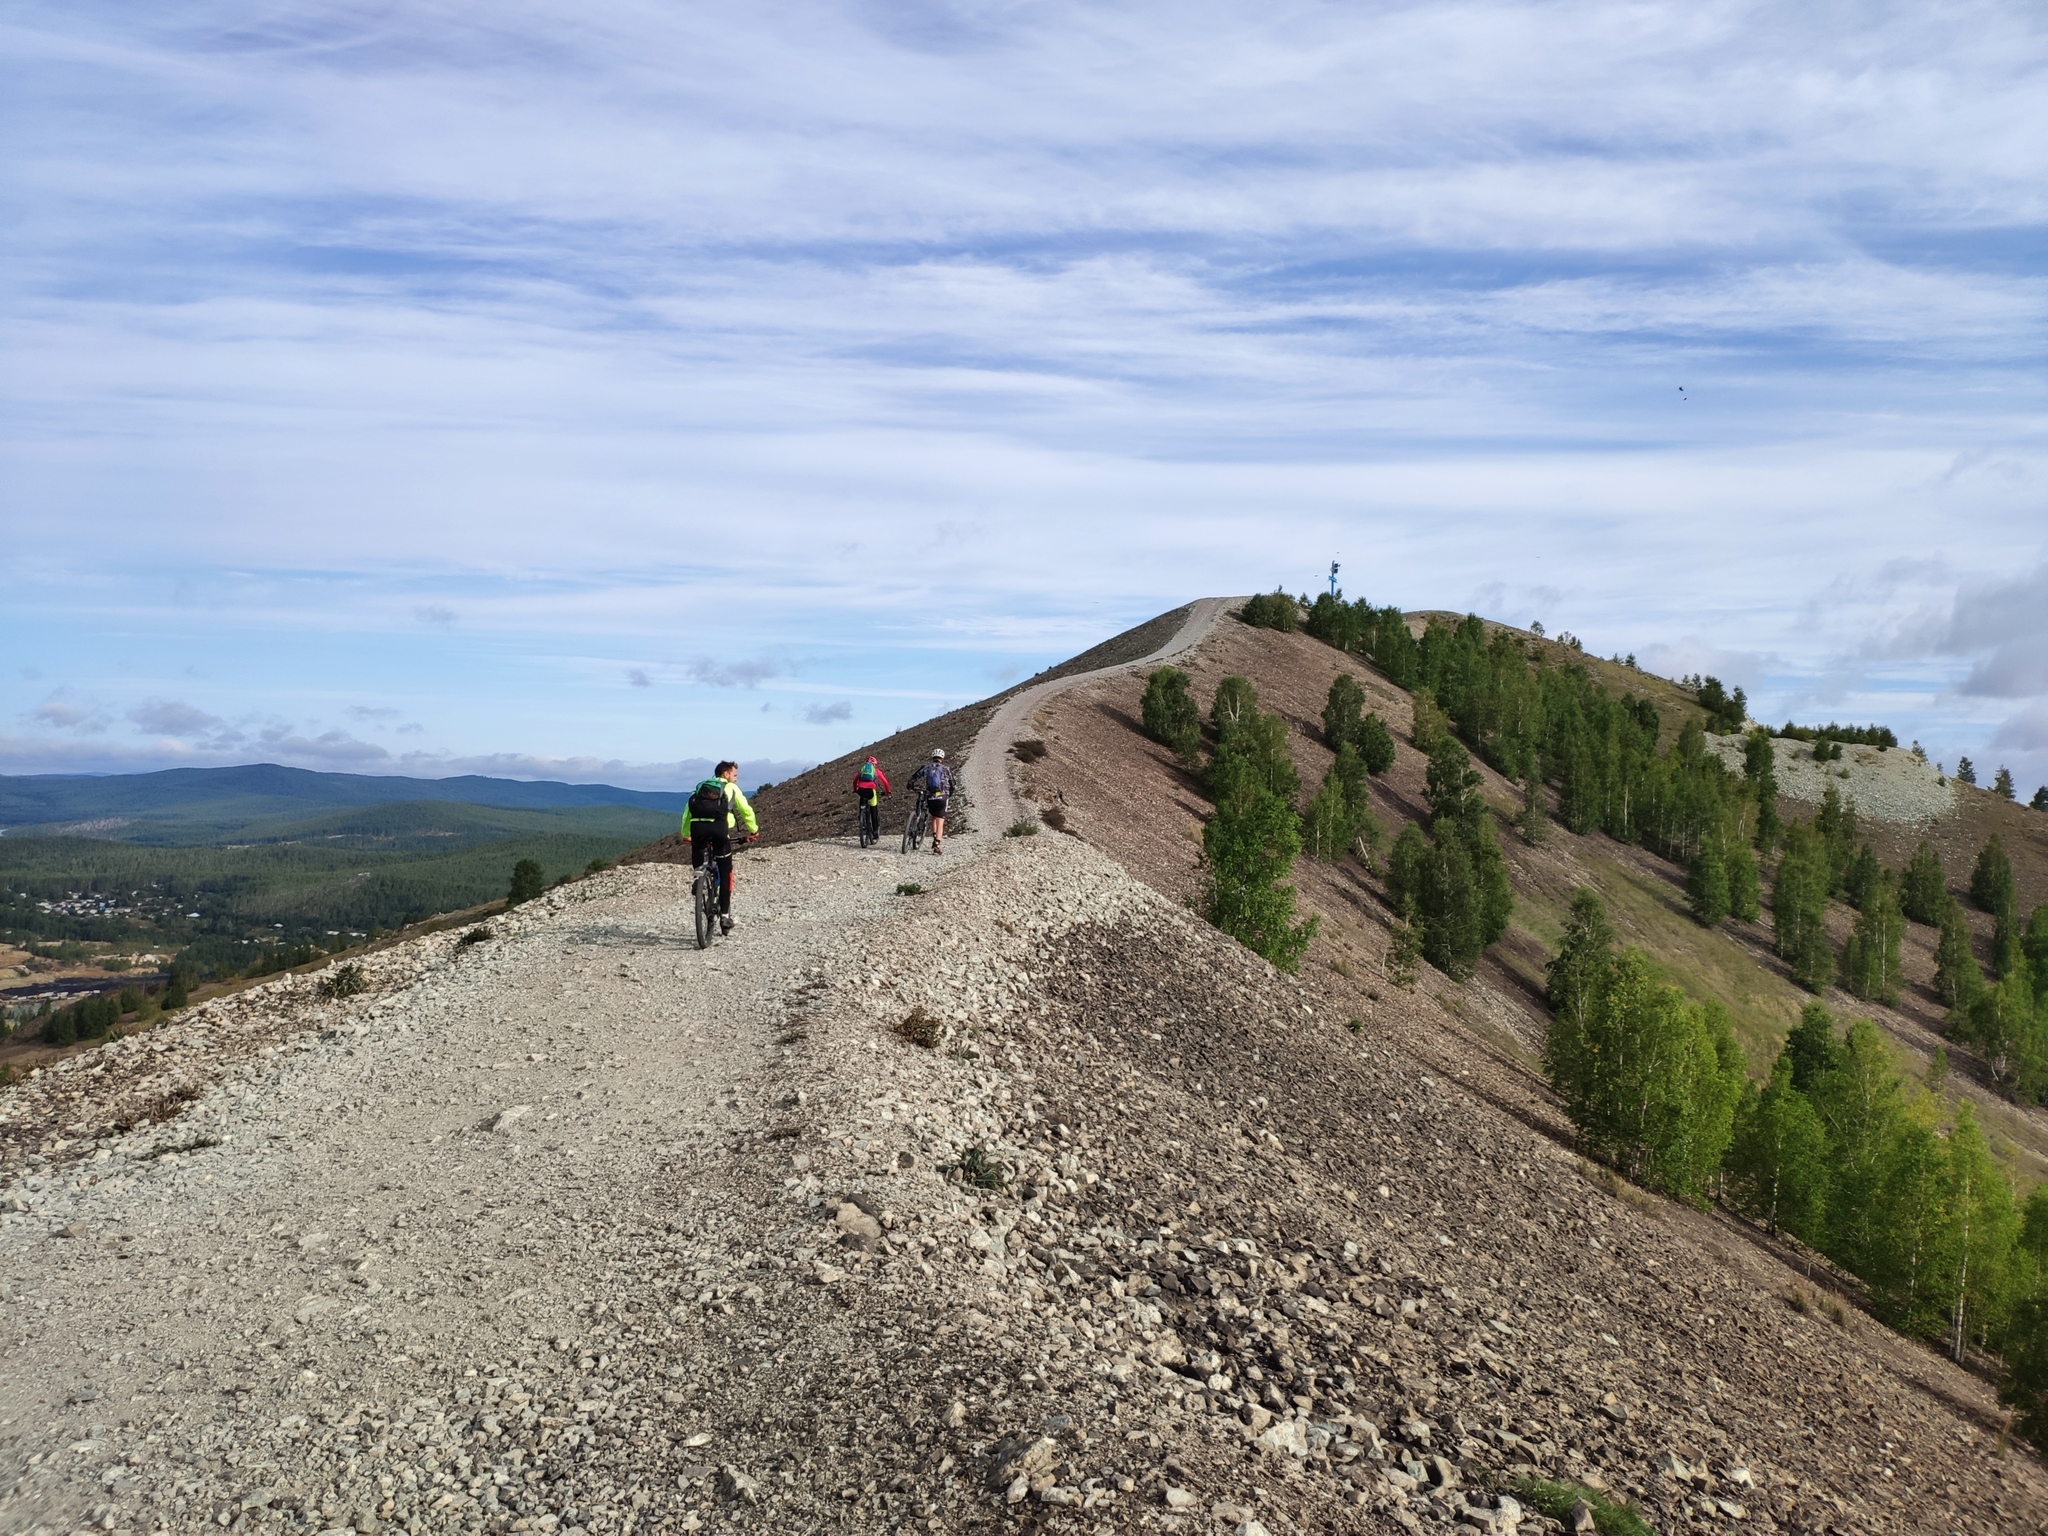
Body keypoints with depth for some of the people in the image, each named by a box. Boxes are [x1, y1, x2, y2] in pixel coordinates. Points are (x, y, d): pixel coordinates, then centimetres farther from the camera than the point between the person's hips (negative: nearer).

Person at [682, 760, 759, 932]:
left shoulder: (700, 787, 32)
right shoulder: (731, 788, 22)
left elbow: (687, 813, 25)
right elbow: (746, 811, 16)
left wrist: (686, 835, 33)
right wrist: (753, 830, 27)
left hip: (697, 827, 3)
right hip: (718, 828, -3)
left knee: (699, 867, 23)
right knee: (725, 873, 10)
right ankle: (724, 915, 9)